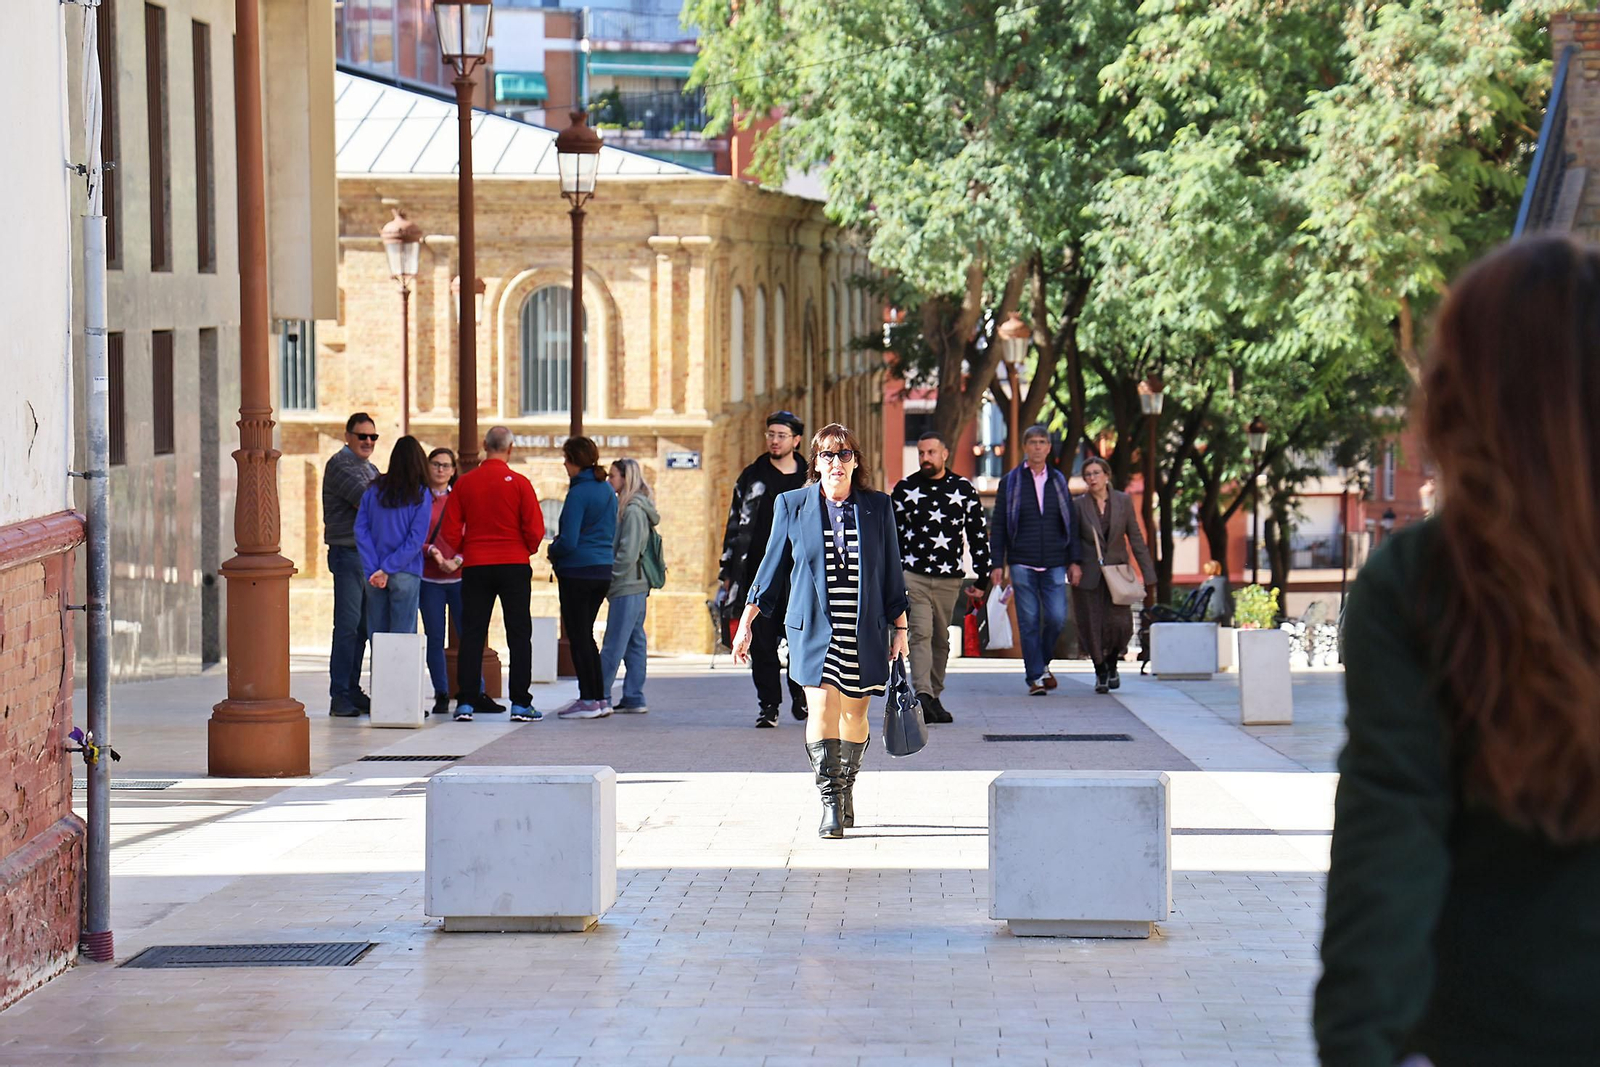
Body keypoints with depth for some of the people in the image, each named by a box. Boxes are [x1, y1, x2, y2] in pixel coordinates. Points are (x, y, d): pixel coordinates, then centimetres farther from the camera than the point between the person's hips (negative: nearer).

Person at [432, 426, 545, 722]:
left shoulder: (465, 483, 0)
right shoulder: (519, 484, -6)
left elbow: (450, 530, 1)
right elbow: (535, 529, -7)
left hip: (475, 565, 2)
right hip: (514, 565, -2)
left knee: (472, 634, 6)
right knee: (519, 634, 4)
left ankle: (466, 702, 1)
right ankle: (520, 704, 1)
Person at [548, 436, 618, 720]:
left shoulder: (579, 493, -15)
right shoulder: (607, 490, 10)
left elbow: (568, 541, -19)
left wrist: (553, 550, 2)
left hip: (577, 570, -8)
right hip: (604, 570, 8)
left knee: (578, 635, -1)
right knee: (585, 634, 16)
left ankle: (589, 700, 0)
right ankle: (600, 698, 15)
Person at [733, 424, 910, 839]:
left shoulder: (878, 508, 6)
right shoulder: (792, 505, 4)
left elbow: (892, 572, 10)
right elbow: (772, 566, 9)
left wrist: (900, 628, 8)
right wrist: (746, 622, 9)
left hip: (864, 633, 2)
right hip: (814, 629, -2)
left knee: (854, 712, 7)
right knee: (822, 707, -15)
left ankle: (846, 792, 27)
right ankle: (830, 804, -15)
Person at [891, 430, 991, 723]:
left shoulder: (964, 490, 6)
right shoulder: (905, 489, 4)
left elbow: (978, 536, 10)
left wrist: (982, 579, 8)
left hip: (949, 578, 2)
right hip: (913, 575, -2)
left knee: (941, 639, 8)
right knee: (921, 633, -15)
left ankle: (935, 697, 17)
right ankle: (923, 696, -25)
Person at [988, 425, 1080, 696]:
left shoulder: (1059, 481, 12)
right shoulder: (1010, 483, 5)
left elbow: (1071, 523, 14)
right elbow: (999, 527, 5)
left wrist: (1074, 561, 6)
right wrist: (997, 564, -2)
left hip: (1054, 565, 1)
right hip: (1022, 564, -1)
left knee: (1056, 618, -7)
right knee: (1029, 623, -3)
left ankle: (1043, 662, 18)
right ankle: (1035, 677, 2)